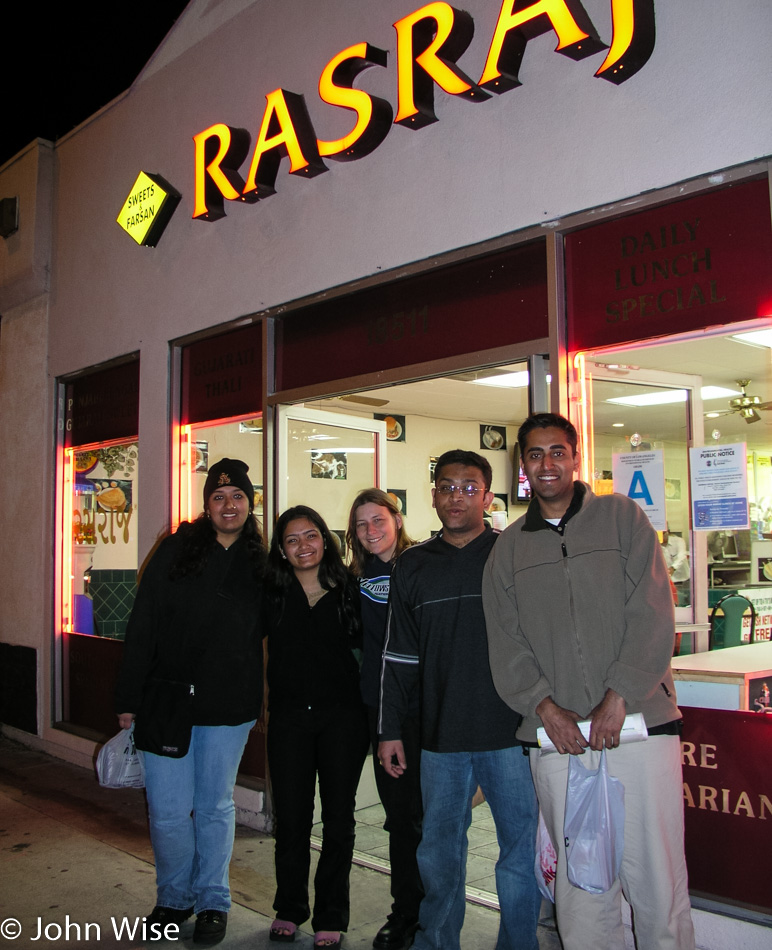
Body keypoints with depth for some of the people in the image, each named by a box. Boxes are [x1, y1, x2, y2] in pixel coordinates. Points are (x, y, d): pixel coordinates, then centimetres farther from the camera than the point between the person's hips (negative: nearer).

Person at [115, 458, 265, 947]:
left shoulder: (259, 563, 4)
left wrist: (257, 703, 7)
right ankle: (174, 898, 27)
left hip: (229, 707, 1)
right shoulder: (176, 550, -2)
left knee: (215, 806, 12)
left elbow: (264, 632, 12)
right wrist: (129, 698, -5)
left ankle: (213, 902, 29)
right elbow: (142, 626, -2)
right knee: (168, 810, 3)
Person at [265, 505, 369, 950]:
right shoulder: (273, 595, 1)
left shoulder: (349, 591, -2)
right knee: (291, 817, 8)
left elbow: (367, 645, 1)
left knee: (339, 818, 7)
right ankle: (289, 909, 29)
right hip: (288, 717, 1)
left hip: (342, 716, -1)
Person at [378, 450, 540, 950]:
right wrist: (390, 730, 11)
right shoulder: (413, 567, 9)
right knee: (439, 852, 12)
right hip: (441, 737, 3)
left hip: (510, 732, -2)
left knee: (523, 846, 5)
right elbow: (399, 657, 13)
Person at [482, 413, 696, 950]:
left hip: (640, 723, -2)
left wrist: (616, 700, -11)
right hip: (557, 737, 2)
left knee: (658, 882, 1)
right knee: (579, 884, 7)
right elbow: (505, 642, 7)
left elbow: (652, 614, -3)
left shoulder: (622, 517, 6)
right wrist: (545, 707, -8)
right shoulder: (508, 550, 13)